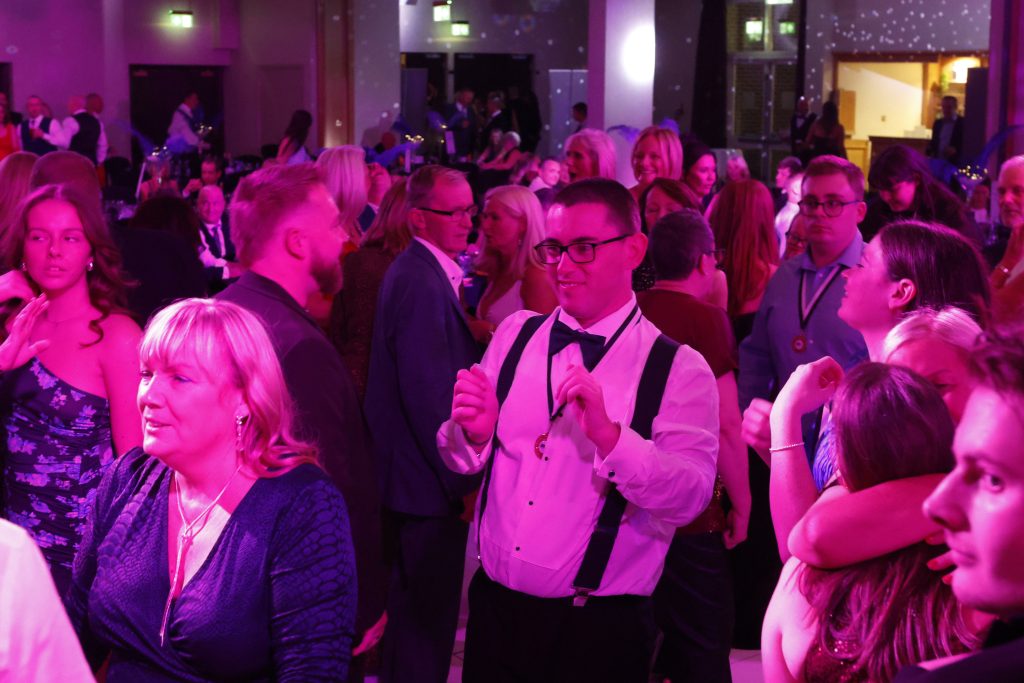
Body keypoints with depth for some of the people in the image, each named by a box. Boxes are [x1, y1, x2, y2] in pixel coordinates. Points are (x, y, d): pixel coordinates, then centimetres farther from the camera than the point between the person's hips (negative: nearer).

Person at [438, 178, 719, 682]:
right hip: (495, 608, 4)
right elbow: (460, 461, 10)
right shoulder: (515, 335, 5)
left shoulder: (679, 369, -7)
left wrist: (608, 434, -30)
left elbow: (689, 499, -17)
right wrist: (474, 433, -12)